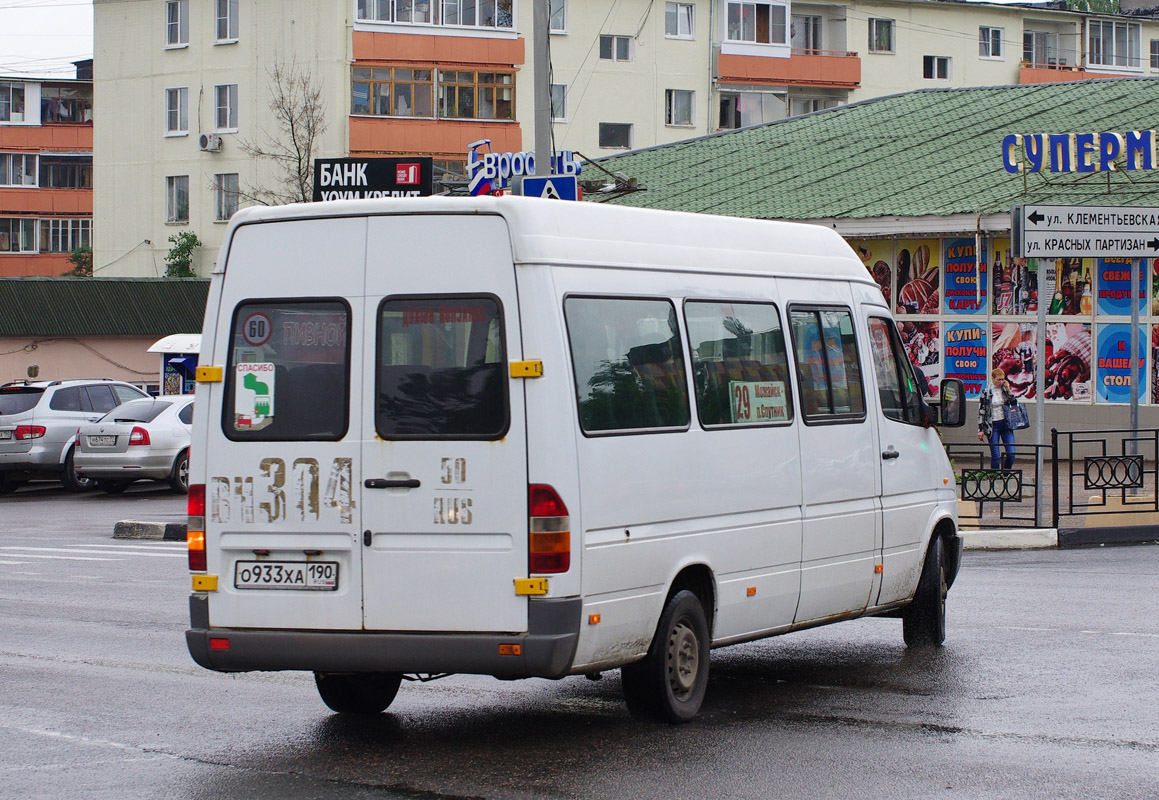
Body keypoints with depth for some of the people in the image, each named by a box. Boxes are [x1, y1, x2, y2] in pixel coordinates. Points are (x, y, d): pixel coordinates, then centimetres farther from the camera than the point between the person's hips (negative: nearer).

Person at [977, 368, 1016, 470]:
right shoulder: (986, 392, -3)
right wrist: (981, 430, -6)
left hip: (1006, 424, 3)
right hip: (993, 426, -3)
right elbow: (981, 411, -2)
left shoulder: (1005, 390, 7)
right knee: (995, 455, -4)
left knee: (1011, 453, -3)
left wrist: (1008, 390, -3)